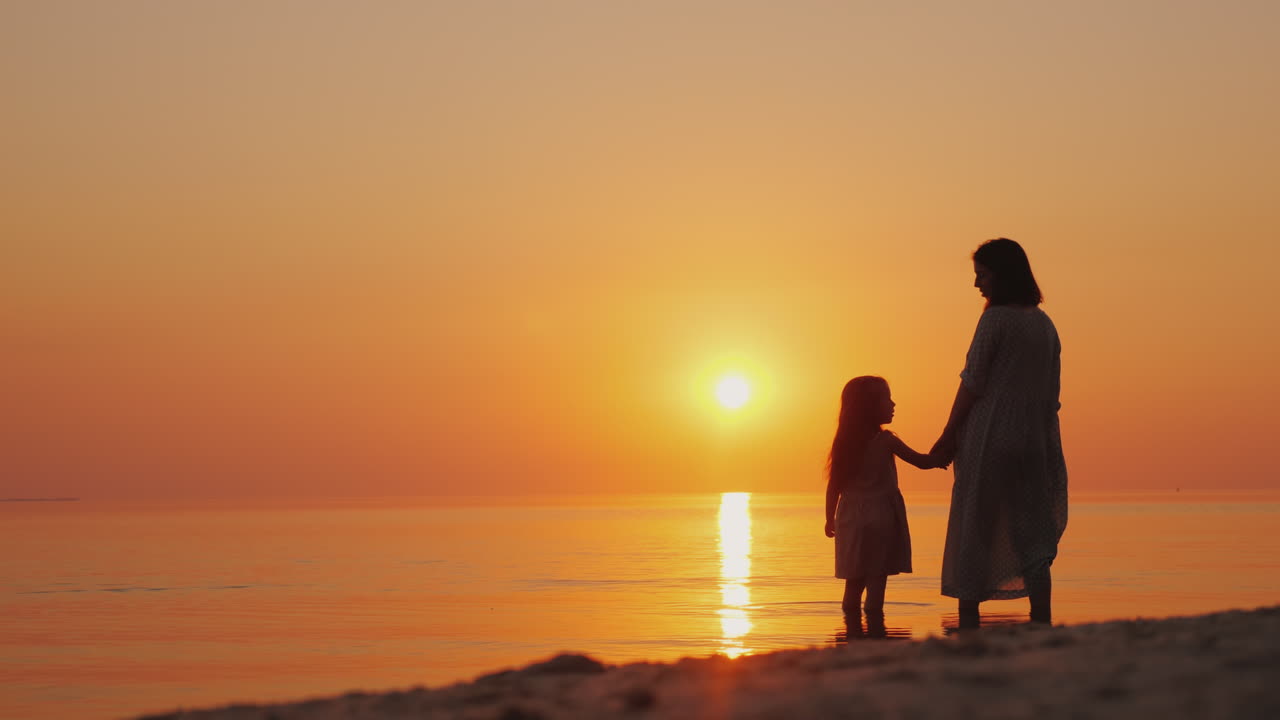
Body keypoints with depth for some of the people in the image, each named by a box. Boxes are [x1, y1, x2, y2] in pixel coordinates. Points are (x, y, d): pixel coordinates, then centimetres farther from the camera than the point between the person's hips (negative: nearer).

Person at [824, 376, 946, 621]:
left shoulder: (845, 443, 3)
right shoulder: (886, 441, -10)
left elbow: (834, 486, 5)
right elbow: (920, 461, -2)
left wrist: (830, 519, 14)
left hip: (851, 518, 5)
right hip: (880, 517, -5)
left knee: (854, 579, 12)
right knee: (877, 576, -3)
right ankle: (874, 619, -8)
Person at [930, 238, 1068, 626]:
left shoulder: (995, 319, -9)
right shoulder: (1045, 324, 11)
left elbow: (972, 384, -10)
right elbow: (1052, 393, 12)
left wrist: (948, 436, -4)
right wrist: (1041, 439, 17)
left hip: (989, 440, -6)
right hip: (1034, 443, 6)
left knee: (972, 532, 1)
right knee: (1031, 535, 8)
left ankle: (968, 626, 0)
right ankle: (1042, 624, 3)